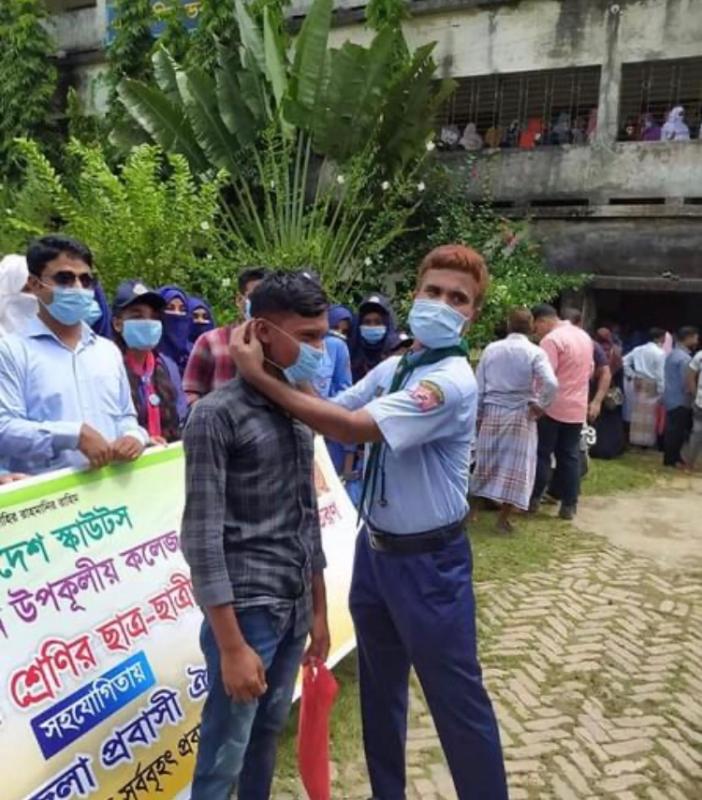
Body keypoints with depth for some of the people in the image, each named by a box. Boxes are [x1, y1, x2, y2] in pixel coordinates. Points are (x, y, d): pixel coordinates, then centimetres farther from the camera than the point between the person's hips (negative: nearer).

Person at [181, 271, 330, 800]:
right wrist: (231, 645, -16)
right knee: (223, 757, 7)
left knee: (268, 733, 19)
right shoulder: (217, 415, -13)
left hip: (295, 606, 6)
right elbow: (202, 536, -15)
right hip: (247, 609, -6)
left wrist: (319, 611, 15)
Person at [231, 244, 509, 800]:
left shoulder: (452, 381, -24)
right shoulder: (392, 368, 3)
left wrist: (261, 377, -28)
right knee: (380, 686, 23)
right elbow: (333, 411, 1)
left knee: (456, 698, 8)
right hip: (375, 549, 8)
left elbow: (351, 428, -31)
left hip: (428, 561, -8)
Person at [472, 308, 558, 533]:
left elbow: (479, 386, 6)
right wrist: (540, 406, -6)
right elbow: (551, 384, -22)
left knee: (487, 463, 16)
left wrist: (478, 415, 14)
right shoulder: (535, 352, -7)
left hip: (492, 413, 3)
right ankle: (503, 518, 7)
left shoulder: (491, 349, 3)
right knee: (515, 467, 5)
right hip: (521, 415, -3)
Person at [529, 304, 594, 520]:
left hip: (553, 406, -7)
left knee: (541, 453, 4)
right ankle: (569, 505, 11)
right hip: (577, 407, 7)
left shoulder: (552, 340, -15)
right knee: (570, 456, 9)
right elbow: (590, 370, 21)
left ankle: (534, 498, 9)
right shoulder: (584, 336, 12)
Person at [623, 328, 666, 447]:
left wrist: (631, 375, 14)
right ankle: (648, 440, 5)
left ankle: (636, 439, 15)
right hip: (652, 385, -6)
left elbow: (624, 361, 10)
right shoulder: (660, 352, -11)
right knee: (650, 414, 1)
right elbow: (660, 373, -14)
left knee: (638, 412, 10)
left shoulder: (638, 349, 7)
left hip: (638, 383, 6)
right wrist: (661, 390, -10)